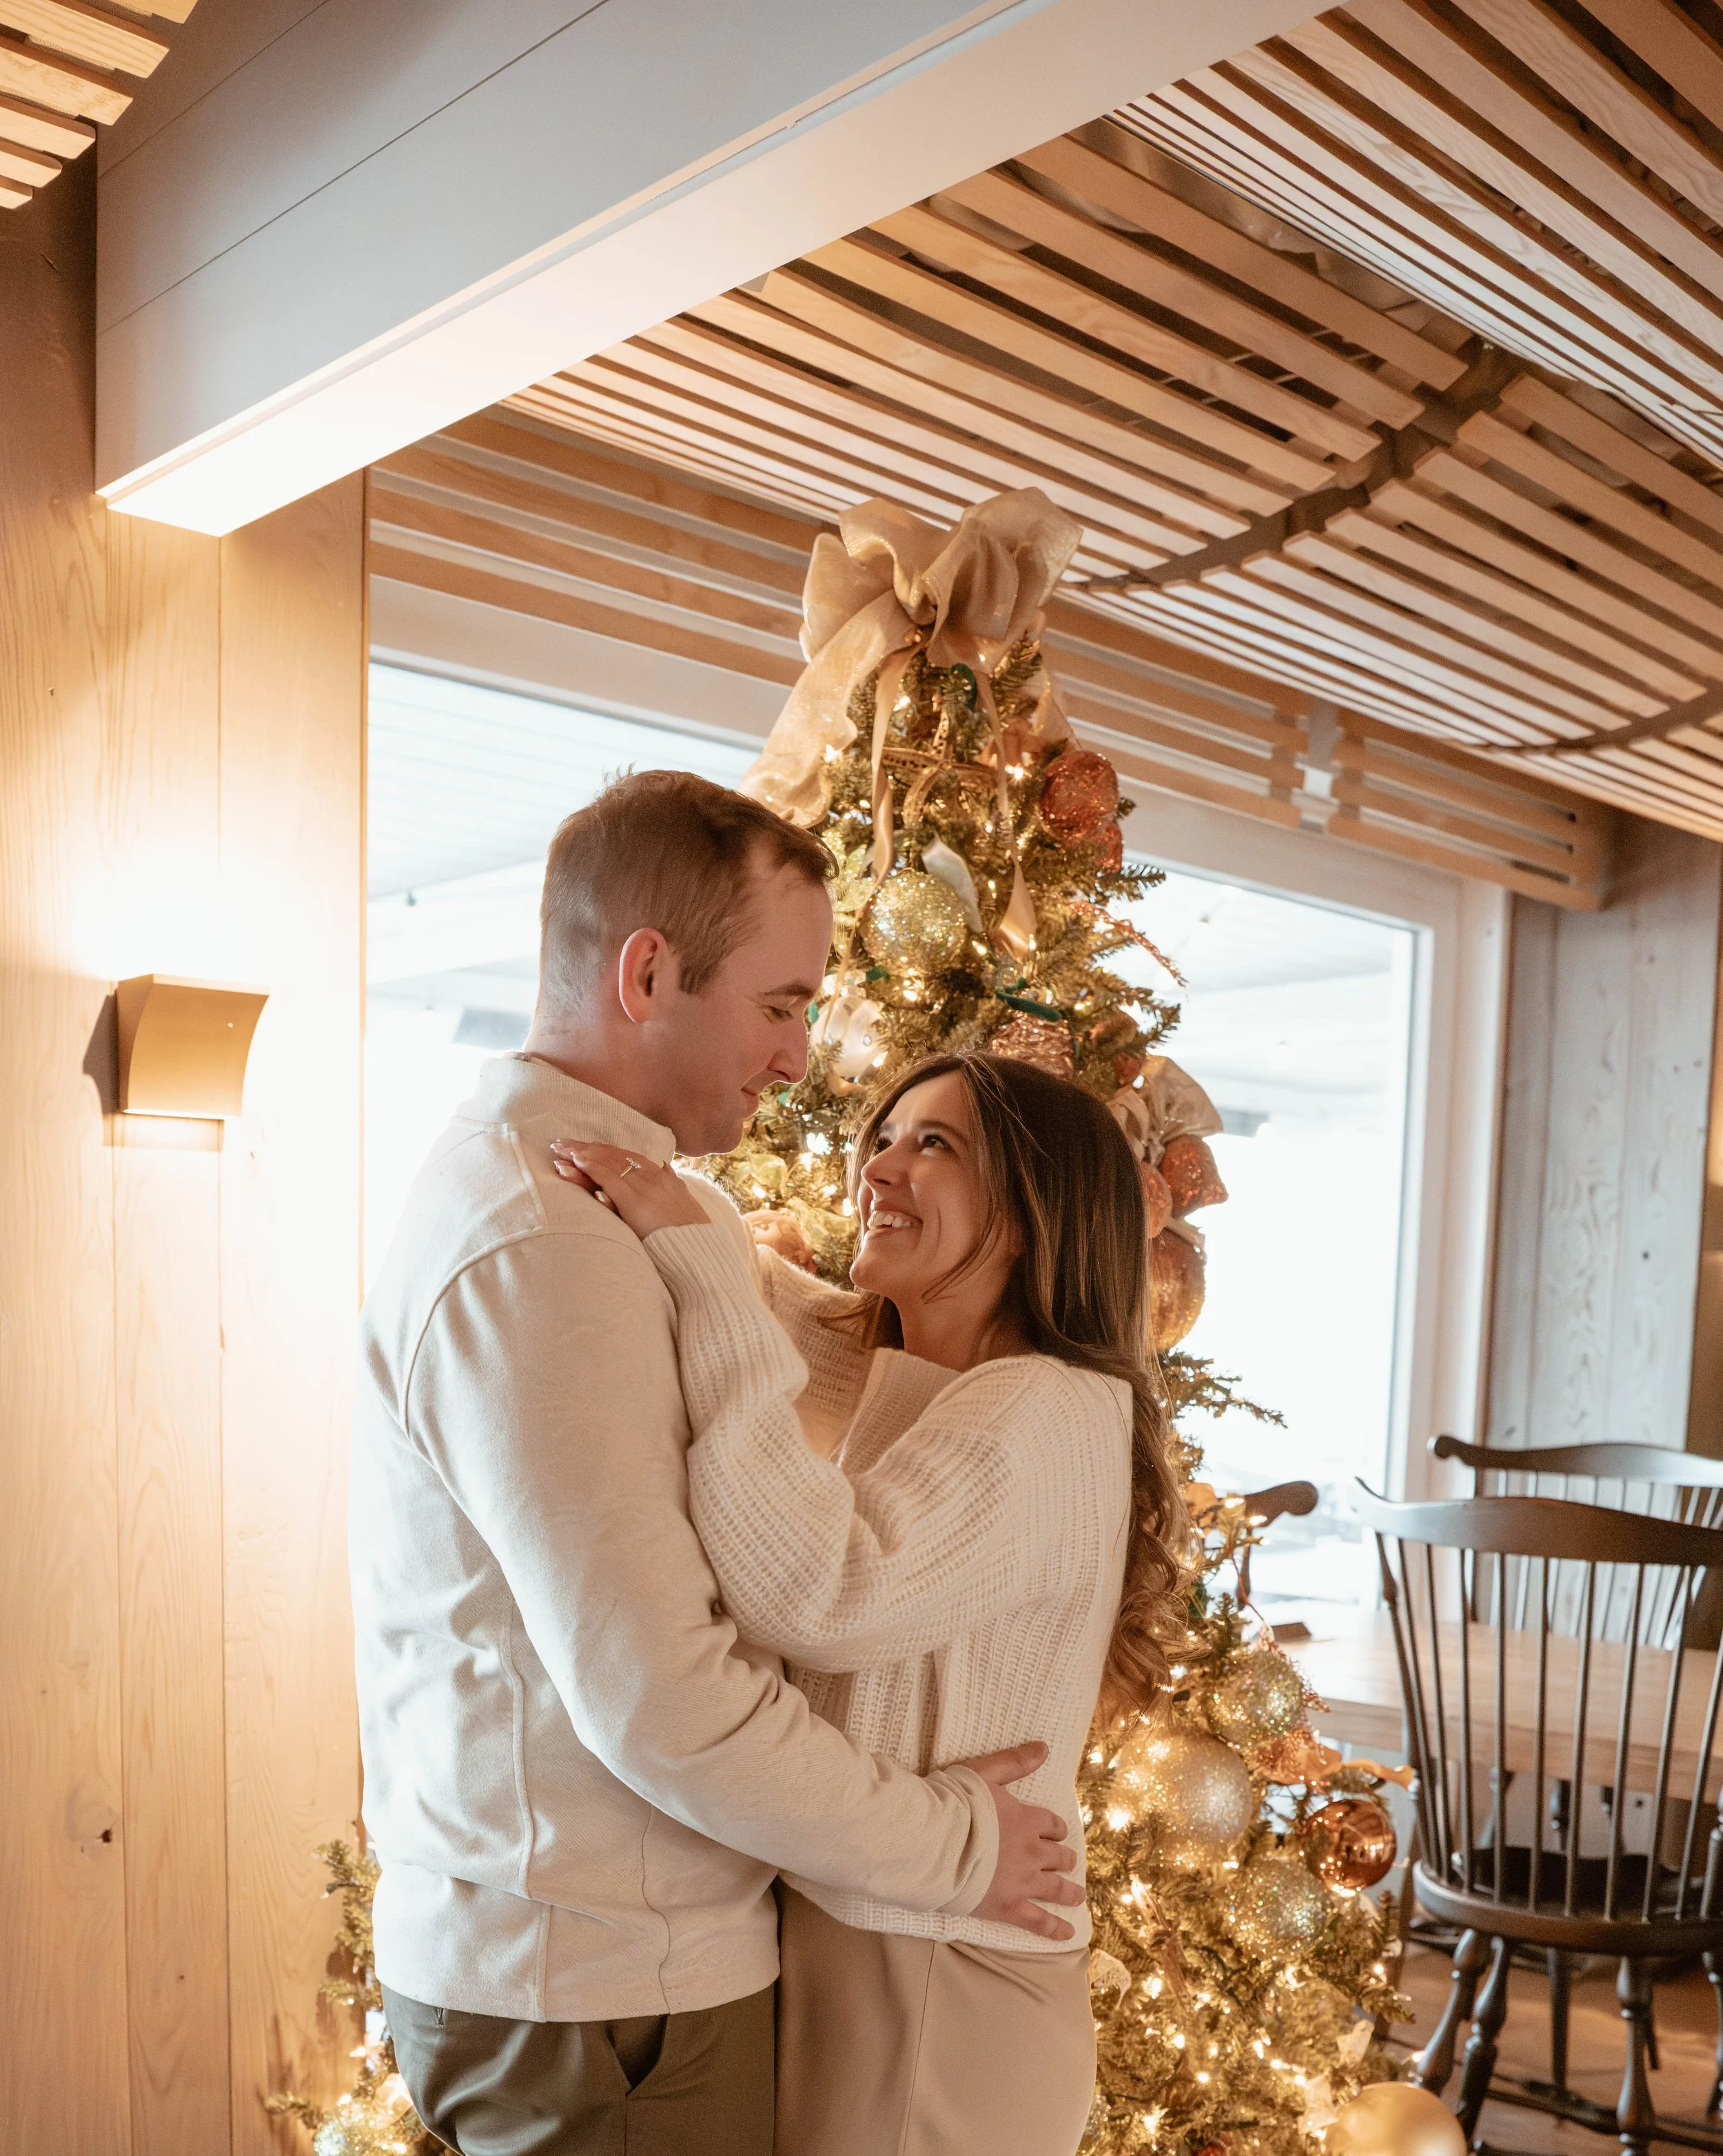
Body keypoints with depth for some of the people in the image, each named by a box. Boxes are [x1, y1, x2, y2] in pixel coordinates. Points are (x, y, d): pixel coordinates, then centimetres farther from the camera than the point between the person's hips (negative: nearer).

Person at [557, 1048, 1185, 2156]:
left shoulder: (1051, 1413, -21)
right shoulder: (891, 1382, 5)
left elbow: (824, 1598, -35)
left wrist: (696, 1253, -32)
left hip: (938, 1990, -8)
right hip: (835, 1938, 8)